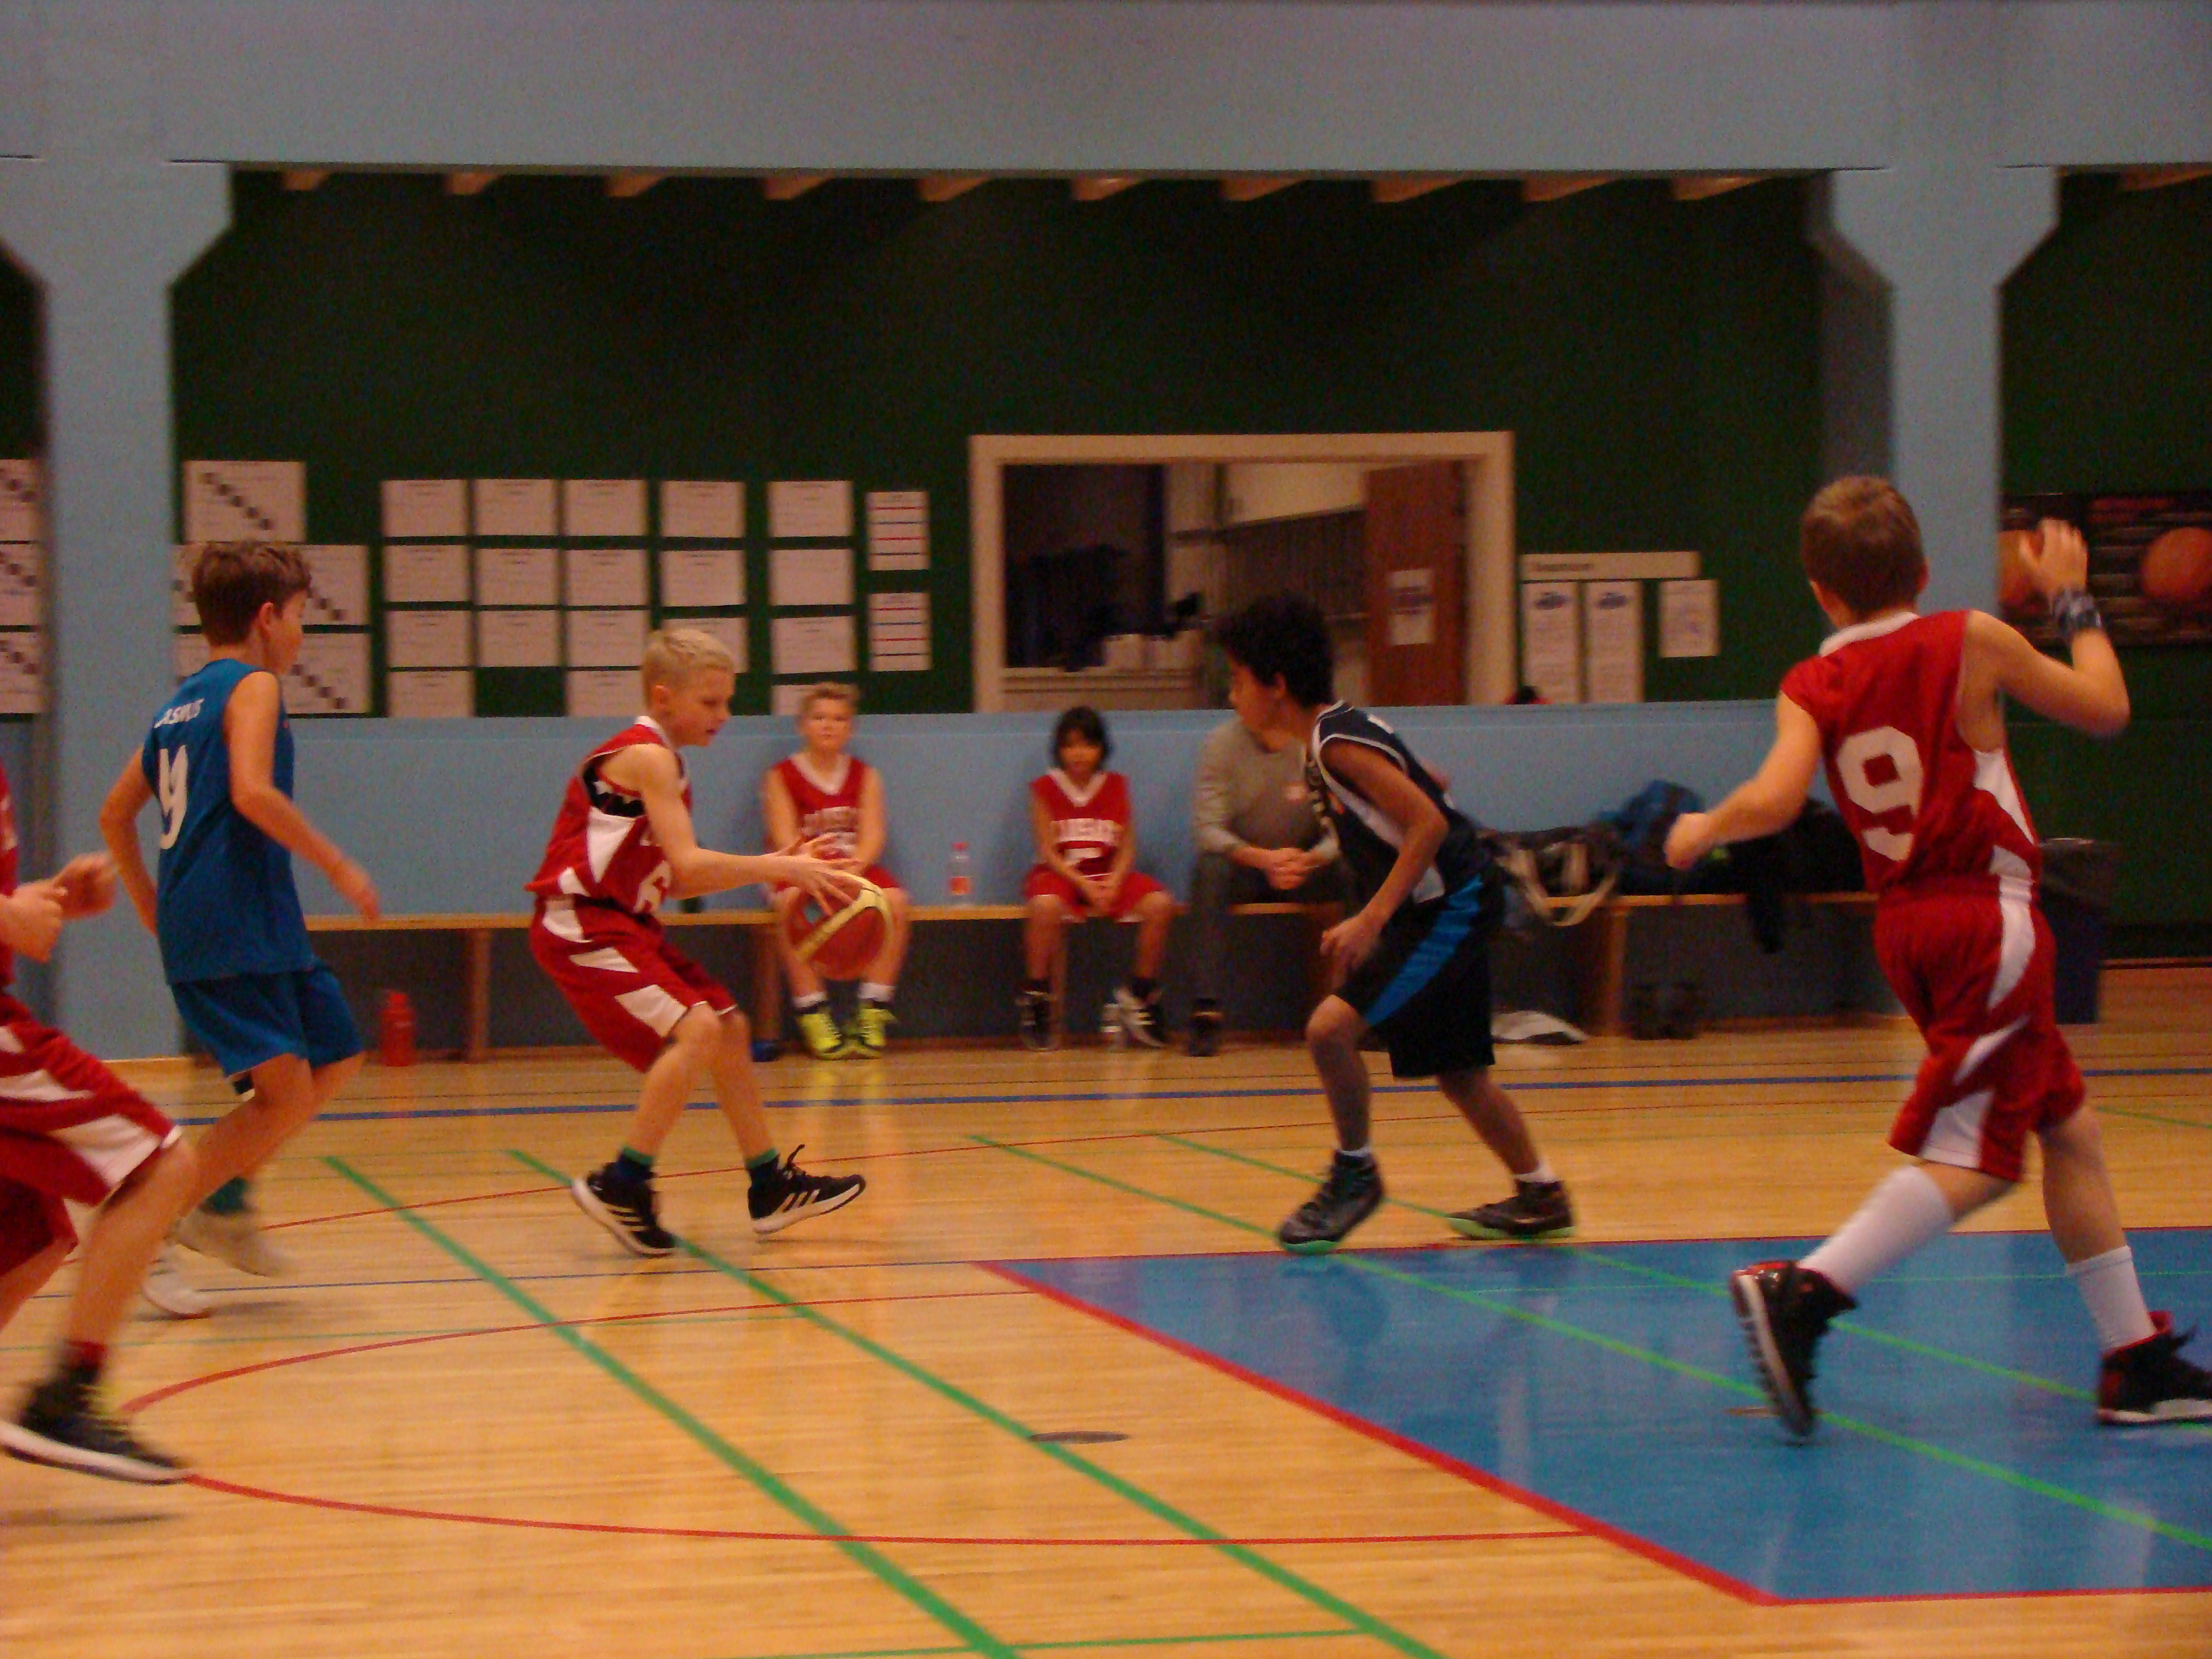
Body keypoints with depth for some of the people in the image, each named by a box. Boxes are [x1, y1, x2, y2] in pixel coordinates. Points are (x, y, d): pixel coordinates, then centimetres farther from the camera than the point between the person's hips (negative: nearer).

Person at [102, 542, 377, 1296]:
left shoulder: (180, 704, 19)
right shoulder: (253, 688, -6)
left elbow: (115, 815, 22)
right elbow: (252, 792, -22)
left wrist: (153, 908, 30)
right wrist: (338, 866, -15)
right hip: (238, 928, -9)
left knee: (335, 1058, 16)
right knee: (285, 1093, -13)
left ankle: (223, 1202, 16)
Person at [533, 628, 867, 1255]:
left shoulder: (658, 759, 15)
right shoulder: (647, 757, -15)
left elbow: (677, 881, 13)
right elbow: (688, 865, -24)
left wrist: (771, 866, 5)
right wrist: (779, 869, -20)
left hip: (625, 923, 11)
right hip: (582, 927, -11)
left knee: (729, 1027, 15)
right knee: (696, 1029, -23)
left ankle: (771, 1186, 23)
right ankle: (621, 1184, -18)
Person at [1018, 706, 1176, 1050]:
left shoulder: (1116, 786, 9)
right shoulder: (1045, 788, 1)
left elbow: (1127, 845, 4)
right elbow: (1047, 850, -5)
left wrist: (1113, 883, -15)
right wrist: (1084, 886, -18)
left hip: (1110, 876, 3)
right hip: (1060, 874, -3)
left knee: (1160, 904, -23)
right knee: (1044, 906, -38)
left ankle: (1139, 994, -6)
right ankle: (1037, 998, -20)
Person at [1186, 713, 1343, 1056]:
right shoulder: (1222, 742, -9)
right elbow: (1206, 828, -15)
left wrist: (1308, 860, -32)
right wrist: (1261, 859, -32)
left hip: (1306, 864, 1)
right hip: (1242, 862, -1)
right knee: (1209, 870, -33)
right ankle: (1206, 1013, -35)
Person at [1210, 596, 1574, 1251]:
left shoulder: (1339, 743, -19)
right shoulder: (1328, 736, 8)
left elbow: (1429, 823, -25)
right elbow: (1426, 785, 21)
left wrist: (1373, 917, -26)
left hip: (1450, 905, -10)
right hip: (1435, 906, 10)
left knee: (1332, 1027, -18)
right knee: (1456, 1069, 17)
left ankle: (1354, 1173, -1)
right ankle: (1541, 1197, 29)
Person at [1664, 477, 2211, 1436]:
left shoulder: (1811, 688, 0)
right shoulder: (1971, 642, -5)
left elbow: (1774, 802, -16)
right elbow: (2105, 710, 5)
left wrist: (1701, 830, 3)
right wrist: (2072, 601, 18)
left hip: (1908, 926, 6)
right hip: (1989, 920, -6)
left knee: (2068, 1131, 15)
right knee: (1970, 1156, -8)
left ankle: (2135, 1360, 20)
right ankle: (1802, 1293, -24)